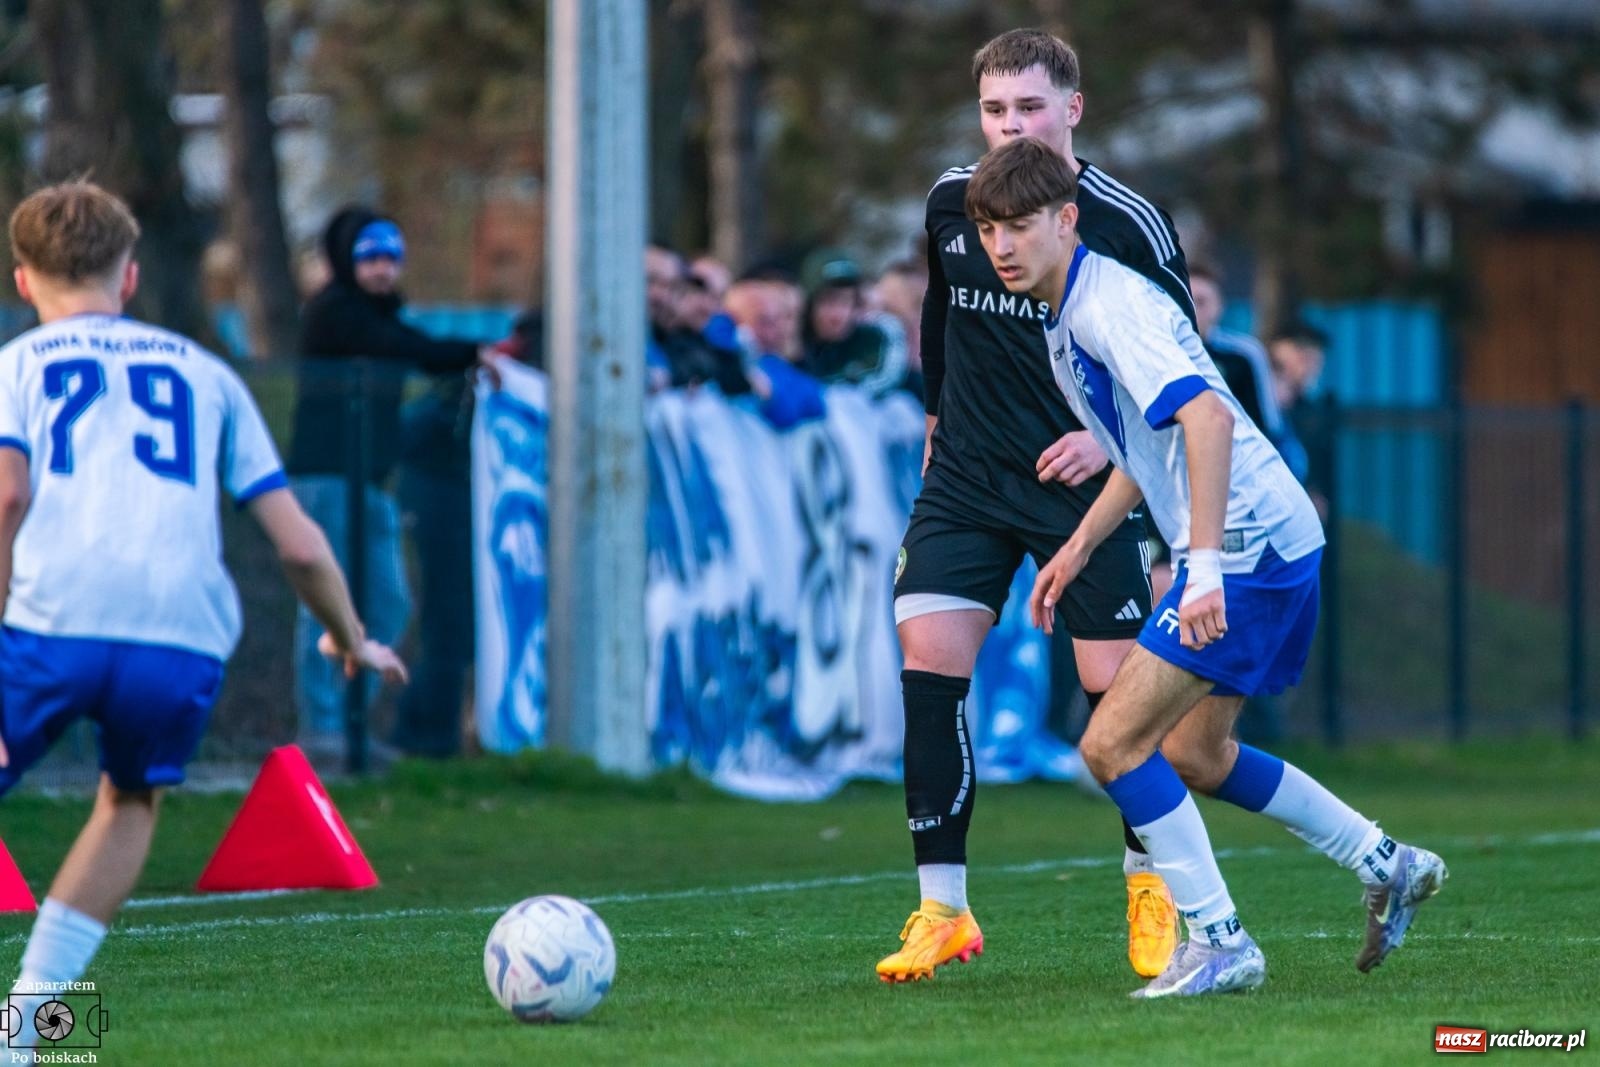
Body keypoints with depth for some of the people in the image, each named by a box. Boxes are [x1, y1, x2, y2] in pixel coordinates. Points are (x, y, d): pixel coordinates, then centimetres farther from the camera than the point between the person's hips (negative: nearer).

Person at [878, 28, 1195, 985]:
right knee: (928, 664, -11)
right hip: (966, 479, 3)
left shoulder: (1130, 224, -10)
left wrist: (1112, 437, -16)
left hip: (1084, 486, -3)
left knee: (1118, 691, -3)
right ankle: (943, 912, -5)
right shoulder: (952, 202, 3)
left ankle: (1151, 888, 22)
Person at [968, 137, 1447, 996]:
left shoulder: (1108, 304, -17)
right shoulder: (1070, 315, 15)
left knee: (1112, 744, -11)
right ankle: (1388, 867, 31)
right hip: (1274, 543, 10)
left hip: (1250, 546, -10)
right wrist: (1079, 546, 26)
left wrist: (1204, 566, -34)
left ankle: (1220, 944, -5)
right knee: (1193, 756, 22)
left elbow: (1207, 417, -30)